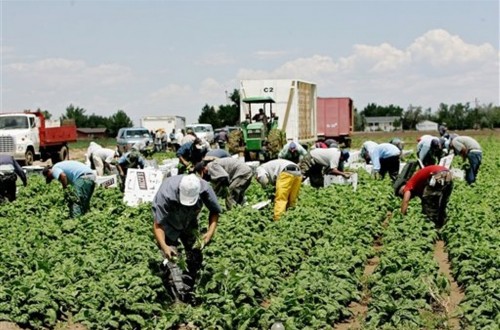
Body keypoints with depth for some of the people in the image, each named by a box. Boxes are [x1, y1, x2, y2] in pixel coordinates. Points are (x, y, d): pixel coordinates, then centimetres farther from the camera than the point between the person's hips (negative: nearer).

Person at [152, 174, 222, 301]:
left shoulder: (204, 188, -32)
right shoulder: (165, 194, -41)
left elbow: (214, 211, -13)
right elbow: (158, 224, -35)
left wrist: (210, 232, -28)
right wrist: (164, 246, -50)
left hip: (189, 224, 4)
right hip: (168, 225, -3)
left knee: (196, 257, 4)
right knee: (172, 259, -15)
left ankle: (190, 290, 23)